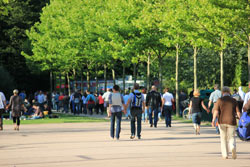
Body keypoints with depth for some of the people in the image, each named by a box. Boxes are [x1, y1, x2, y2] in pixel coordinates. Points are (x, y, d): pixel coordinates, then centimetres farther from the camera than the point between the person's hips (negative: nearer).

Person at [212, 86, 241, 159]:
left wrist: (213, 120, -15)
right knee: (231, 138, 8)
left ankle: (225, 155, 12)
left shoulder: (220, 100, -2)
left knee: (223, 138, 14)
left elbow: (216, 111, -12)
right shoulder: (234, 100, 2)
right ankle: (233, 148, -23)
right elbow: (238, 112, 1)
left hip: (222, 122, 0)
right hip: (231, 121, 0)